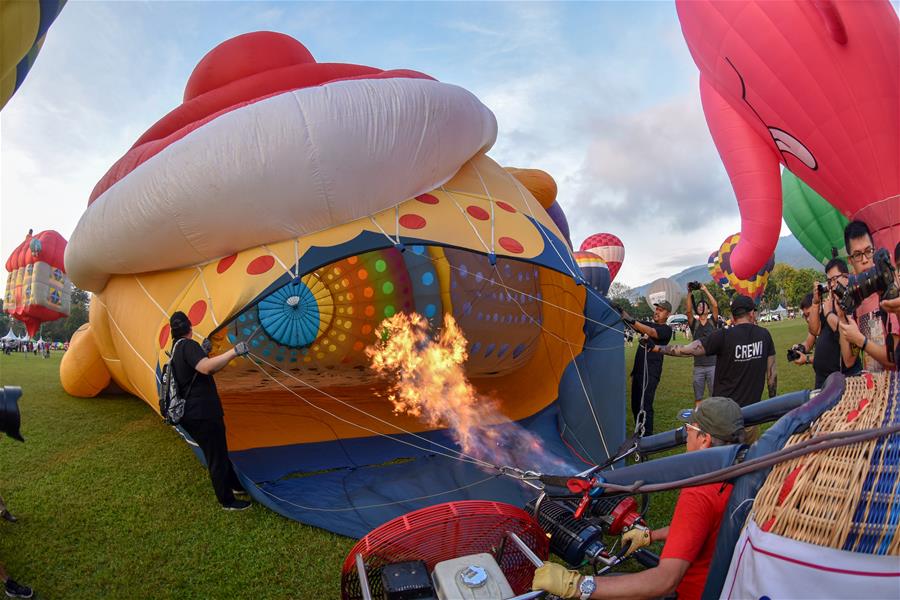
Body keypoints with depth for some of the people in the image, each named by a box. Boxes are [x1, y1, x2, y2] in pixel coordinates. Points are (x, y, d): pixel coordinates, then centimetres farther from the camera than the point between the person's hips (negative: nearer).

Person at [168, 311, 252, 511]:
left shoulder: (176, 350, 13)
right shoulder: (188, 345, -16)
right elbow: (206, 367, -34)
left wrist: (204, 353, 23)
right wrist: (233, 352, -34)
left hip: (192, 413, 10)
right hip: (203, 414, -10)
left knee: (218, 452, 23)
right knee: (217, 457, 3)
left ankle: (235, 485, 39)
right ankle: (227, 501, 16)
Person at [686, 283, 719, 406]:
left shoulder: (712, 322, 5)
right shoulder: (694, 323, 6)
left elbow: (715, 306, -10)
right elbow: (688, 311, -12)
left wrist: (705, 290, -10)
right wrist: (689, 293, -18)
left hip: (713, 365, -1)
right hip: (698, 366, 1)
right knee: (698, 397, 8)